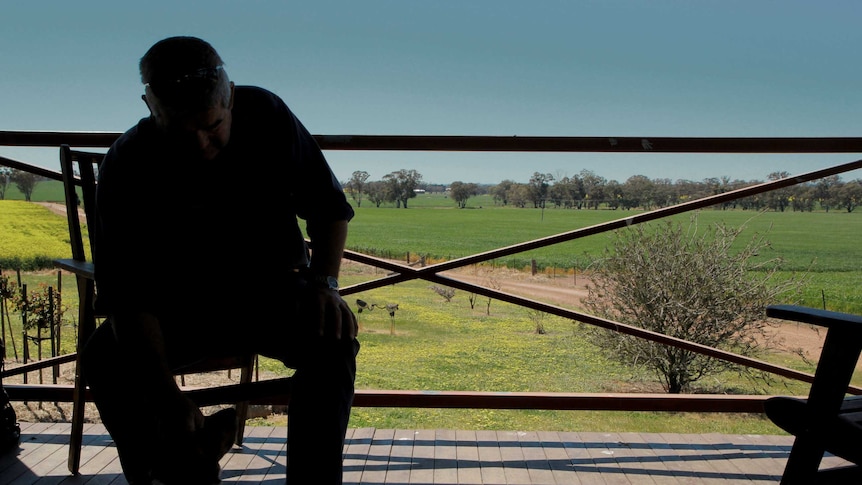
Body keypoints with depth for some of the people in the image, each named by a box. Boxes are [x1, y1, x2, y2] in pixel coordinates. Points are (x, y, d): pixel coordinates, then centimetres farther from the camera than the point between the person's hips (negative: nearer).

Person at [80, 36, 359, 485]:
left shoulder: (268, 116, -13)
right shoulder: (128, 166, -16)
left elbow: (329, 209, -2)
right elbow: (128, 295, -22)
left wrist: (324, 283, -19)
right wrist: (168, 397, -34)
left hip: (272, 288, 0)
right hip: (180, 302, 1)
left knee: (333, 342, -30)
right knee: (104, 360, -25)